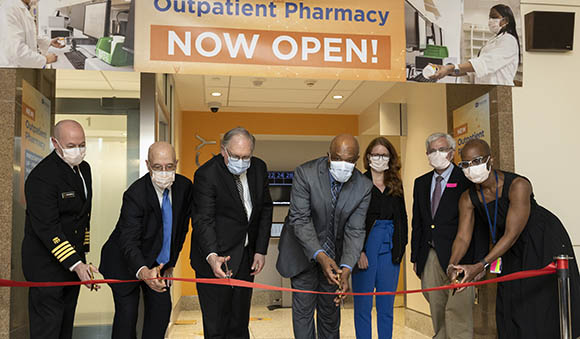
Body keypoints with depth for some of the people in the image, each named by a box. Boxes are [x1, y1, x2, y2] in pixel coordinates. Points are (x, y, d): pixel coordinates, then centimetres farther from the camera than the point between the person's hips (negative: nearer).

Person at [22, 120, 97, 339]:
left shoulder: (84, 168, 7)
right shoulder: (42, 177, -20)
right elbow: (47, 229, -25)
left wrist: (81, 256, 17)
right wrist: (76, 264, -30)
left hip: (74, 258, 8)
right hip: (46, 265, -8)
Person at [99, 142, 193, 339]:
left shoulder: (184, 186, -11)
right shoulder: (135, 194, -29)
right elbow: (129, 242, -35)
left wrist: (171, 263, 2)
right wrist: (143, 272, -53)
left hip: (160, 260, 5)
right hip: (126, 262, -5)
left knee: (162, 309, 4)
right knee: (127, 312, -6)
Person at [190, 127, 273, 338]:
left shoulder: (259, 168, 1)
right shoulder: (206, 174, -17)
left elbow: (265, 210, 9)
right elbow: (203, 220, -21)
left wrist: (261, 250, 4)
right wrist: (212, 256, -36)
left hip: (246, 258, 5)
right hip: (216, 259, -5)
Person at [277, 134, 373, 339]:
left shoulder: (364, 187, -14)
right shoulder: (305, 173, -22)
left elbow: (355, 231, -16)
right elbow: (300, 219, -25)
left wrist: (346, 269, -30)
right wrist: (320, 256, -37)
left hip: (334, 255, 3)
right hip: (304, 251, -2)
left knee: (330, 310, 15)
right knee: (303, 309, 2)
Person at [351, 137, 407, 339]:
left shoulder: (396, 185, 13)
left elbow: (402, 218, 16)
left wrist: (401, 246, 5)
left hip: (390, 248, 4)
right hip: (365, 248, -4)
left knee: (386, 306, 9)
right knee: (363, 305, 3)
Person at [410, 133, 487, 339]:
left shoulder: (467, 180, -2)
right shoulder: (421, 183, 15)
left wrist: (479, 261, -12)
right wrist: (415, 257, 13)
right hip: (429, 258, 5)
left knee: (458, 313, -7)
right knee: (437, 313, 10)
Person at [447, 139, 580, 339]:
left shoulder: (518, 185, -29)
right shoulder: (468, 199, -11)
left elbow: (511, 234, -31)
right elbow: (463, 237, -14)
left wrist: (480, 266, -39)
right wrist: (453, 265, -34)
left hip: (545, 243, -5)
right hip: (514, 251, 5)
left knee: (546, 305, -3)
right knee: (510, 307, 3)